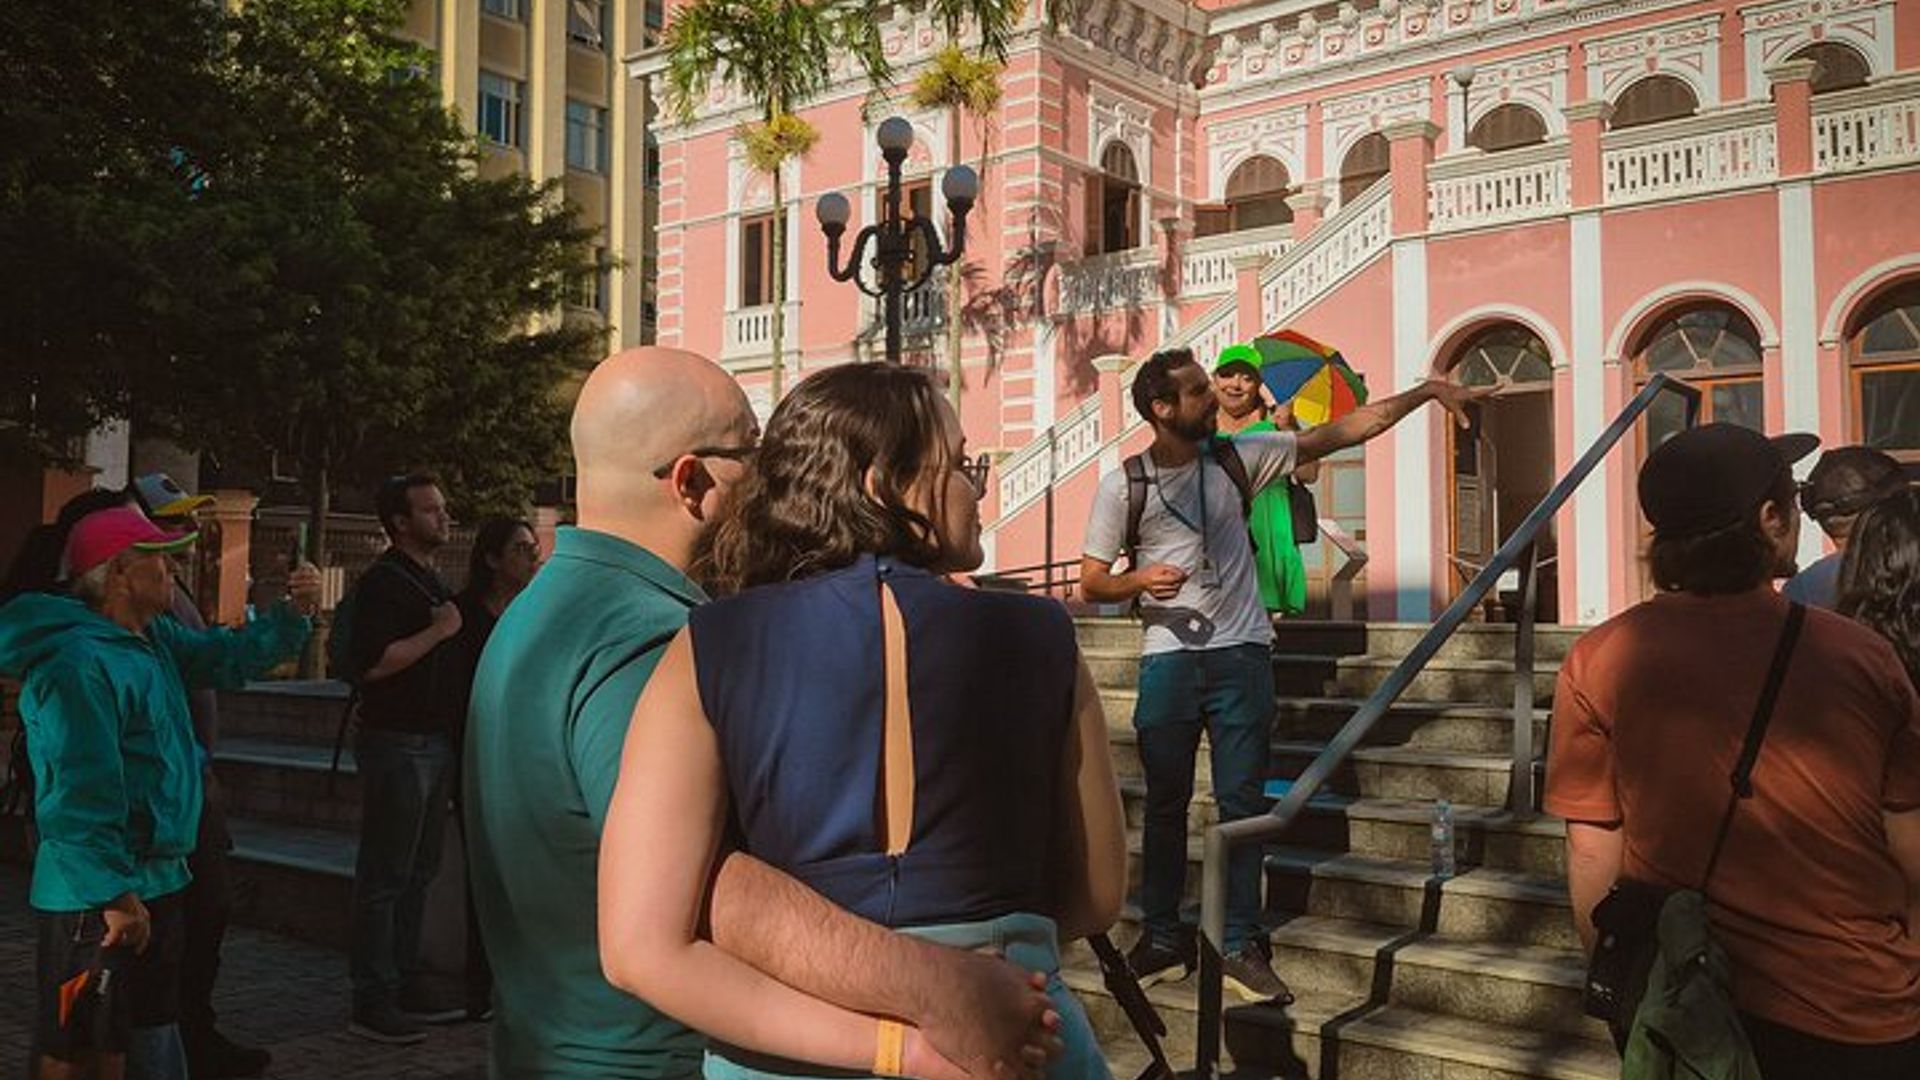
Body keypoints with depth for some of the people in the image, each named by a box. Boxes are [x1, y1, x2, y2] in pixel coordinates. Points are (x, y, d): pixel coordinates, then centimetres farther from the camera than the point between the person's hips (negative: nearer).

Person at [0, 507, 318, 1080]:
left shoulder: (155, 639, 8)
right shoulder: (80, 662, -22)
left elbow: (230, 657, 21)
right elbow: (82, 791, -27)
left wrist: (294, 613, 4)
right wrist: (114, 894, -28)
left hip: (153, 882, 10)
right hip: (97, 900, -10)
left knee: (151, 1030, 22)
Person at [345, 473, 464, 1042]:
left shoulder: (432, 582, 18)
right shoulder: (382, 581, -11)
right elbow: (373, 663, -23)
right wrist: (437, 631, -18)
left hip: (434, 740, 9)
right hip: (396, 743, -9)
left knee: (418, 871, 14)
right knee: (385, 874, -3)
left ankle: (405, 985, 24)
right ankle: (372, 1003, 4)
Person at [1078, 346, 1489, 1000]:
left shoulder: (1237, 457, 2)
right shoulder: (1123, 486, -2)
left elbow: (1342, 432, 3)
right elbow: (1091, 583, 2)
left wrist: (1427, 391, -2)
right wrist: (1140, 581, -19)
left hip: (1240, 654, 1)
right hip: (1168, 658, -1)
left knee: (1243, 802, 2)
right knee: (1165, 802, 7)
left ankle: (1242, 948, 10)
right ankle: (1163, 940, 20)